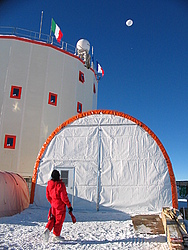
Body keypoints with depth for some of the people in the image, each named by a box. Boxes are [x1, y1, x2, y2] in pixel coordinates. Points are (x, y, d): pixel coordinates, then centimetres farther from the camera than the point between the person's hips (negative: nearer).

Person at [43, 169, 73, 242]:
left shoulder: (49, 184, -1)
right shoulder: (61, 184, -20)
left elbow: (48, 196, 9)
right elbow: (64, 197, -19)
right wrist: (69, 205, -9)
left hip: (53, 205, 6)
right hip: (60, 205, -5)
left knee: (52, 219, 19)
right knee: (59, 220, 8)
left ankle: (47, 229, -2)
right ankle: (56, 236, 16)